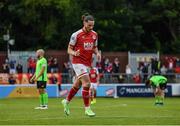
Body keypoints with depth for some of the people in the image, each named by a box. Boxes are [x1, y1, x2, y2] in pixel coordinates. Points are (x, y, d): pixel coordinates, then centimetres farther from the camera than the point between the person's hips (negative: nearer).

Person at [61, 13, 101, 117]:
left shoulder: (94, 34, 5)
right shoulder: (76, 35, -11)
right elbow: (69, 49, -5)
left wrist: (97, 53, -4)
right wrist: (74, 53, -26)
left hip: (87, 63, 6)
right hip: (78, 62, -6)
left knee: (77, 85, 17)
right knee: (87, 83, -18)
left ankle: (66, 102, 39)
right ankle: (87, 108, -11)